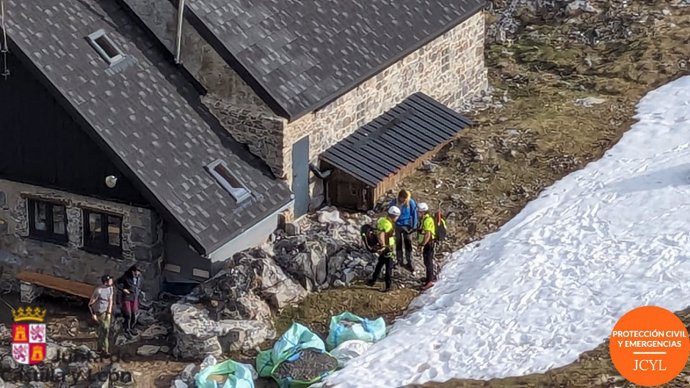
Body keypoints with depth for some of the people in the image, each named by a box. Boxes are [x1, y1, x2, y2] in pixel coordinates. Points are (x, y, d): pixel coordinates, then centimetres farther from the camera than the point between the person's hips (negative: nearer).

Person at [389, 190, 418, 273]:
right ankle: (399, 261, 29)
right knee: (399, 244, 14)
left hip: (407, 225, -1)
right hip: (397, 226, 1)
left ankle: (409, 263, 14)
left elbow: (414, 214, -6)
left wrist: (414, 226, -5)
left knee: (408, 244, 2)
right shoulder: (394, 203, -16)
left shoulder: (411, 203, -18)